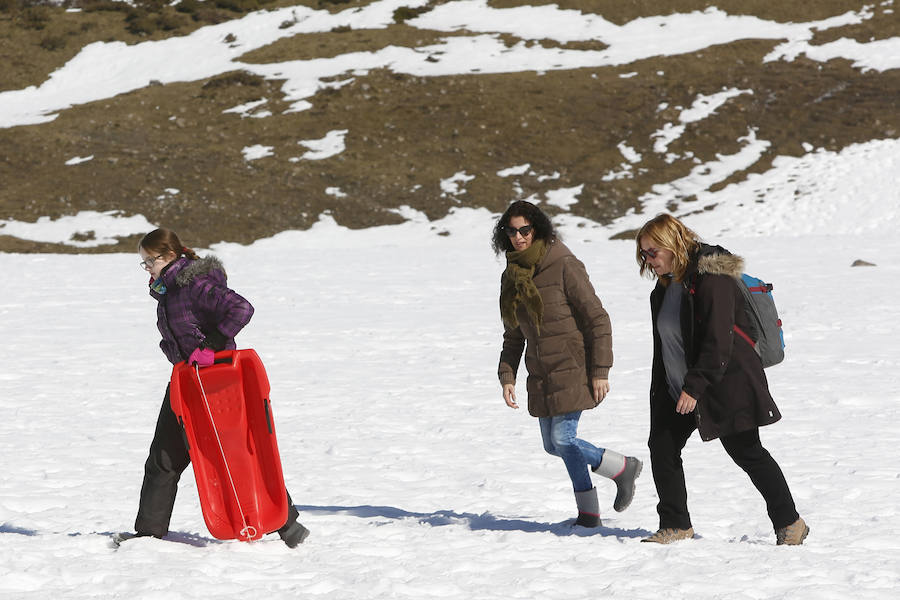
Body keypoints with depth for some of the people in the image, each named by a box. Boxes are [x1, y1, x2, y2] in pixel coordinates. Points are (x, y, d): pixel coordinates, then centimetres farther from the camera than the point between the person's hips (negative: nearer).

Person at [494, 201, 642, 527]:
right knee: (554, 445, 8)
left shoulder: (564, 267, -14)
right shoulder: (511, 276, 8)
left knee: (563, 438, -12)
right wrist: (507, 376, 4)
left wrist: (600, 371, -16)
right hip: (541, 375, 7)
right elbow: (513, 335, 16)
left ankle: (623, 468, 11)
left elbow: (597, 319, -13)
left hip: (572, 368, -7)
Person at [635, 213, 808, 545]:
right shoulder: (666, 286, 10)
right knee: (661, 444, 0)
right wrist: (661, 390, 17)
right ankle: (675, 525, 9)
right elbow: (664, 343, 18)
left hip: (725, 384, -9)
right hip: (678, 388, 9)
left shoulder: (712, 280, -19)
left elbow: (717, 342, -23)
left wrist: (694, 387, -23)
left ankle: (789, 523, 10)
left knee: (747, 453, -2)